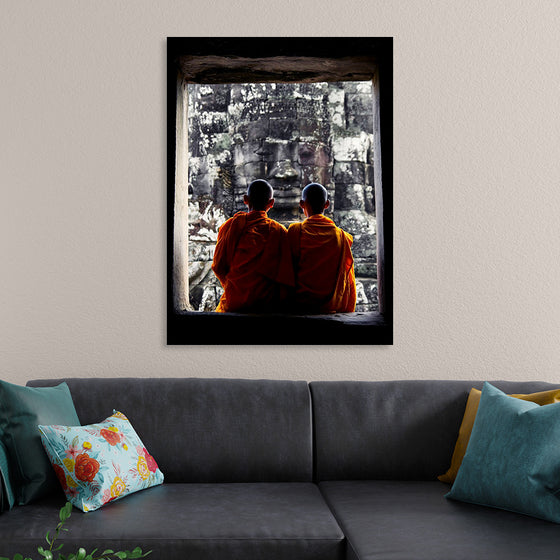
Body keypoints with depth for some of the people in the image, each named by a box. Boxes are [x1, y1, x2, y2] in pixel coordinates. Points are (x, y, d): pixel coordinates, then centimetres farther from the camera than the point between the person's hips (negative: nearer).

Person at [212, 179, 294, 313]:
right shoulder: (279, 231, -1)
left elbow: (218, 266, 5)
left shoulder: (231, 225, 2)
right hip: (267, 304, 0)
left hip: (234, 303, 1)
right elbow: (286, 276, -2)